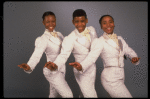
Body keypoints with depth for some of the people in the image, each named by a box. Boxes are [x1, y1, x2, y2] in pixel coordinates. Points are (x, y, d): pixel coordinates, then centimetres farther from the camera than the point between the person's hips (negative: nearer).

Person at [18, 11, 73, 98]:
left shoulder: (59, 34, 4)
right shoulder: (42, 40, -18)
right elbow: (36, 56, -33)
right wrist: (29, 67, -52)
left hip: (61, 70, 7)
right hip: (52, 72, -7)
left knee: (54, 95, 18)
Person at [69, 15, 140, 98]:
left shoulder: (119, 39, 12)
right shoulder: (100, 42, -9)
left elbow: (129, 51, 10)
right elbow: (91, 57, -20)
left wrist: (134, 58, -13)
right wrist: (80, 65, -39)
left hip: (120, 78, 7)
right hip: (111, 79, -7)